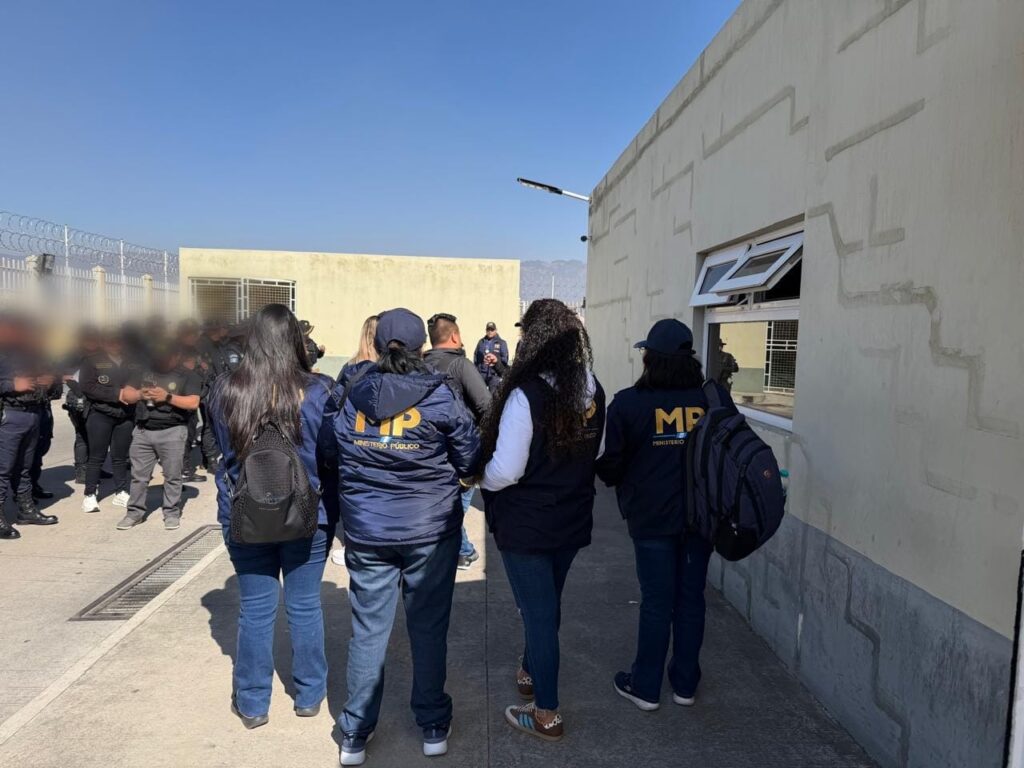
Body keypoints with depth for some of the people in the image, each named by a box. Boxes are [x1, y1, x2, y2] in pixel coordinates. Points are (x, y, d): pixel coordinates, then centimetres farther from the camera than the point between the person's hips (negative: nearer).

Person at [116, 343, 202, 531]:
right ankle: (135, 512, 19)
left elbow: (193, 403, -10)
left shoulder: (187, 376, 0)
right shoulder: (145, 372, 14)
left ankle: (172, 513, 11)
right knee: (138, 475, 9)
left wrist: (167, 397, -18)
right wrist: (139, 394, -5)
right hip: (143, 431, 4)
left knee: (172, 476, 2)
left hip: (172, 432, -4)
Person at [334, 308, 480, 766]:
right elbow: (470, 460, -4)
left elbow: (335, 457, 5)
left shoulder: (353, 396, -1)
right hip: (430, 529, -2)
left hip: (366, 531, 2)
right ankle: (433, 727, 27)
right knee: (429, 629, 12)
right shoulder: (438, 396, -9)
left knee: (367, 631, 12)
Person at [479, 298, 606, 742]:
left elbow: (504, 471, -22)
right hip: (573, 519, 6)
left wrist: (481, 480, -2)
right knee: (548, 603, 24)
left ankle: (546, 716, 20)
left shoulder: (526, 395, -24)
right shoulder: (593, 391, -4)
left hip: (526, 524, -6)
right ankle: (530, 673, 46)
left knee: (538, 611, 7)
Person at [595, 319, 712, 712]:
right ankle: (685, 683, 29)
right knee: (690, 598, 14)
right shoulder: (710, 400, -5)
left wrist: (614, 478, 13)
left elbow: (611, 464, -9)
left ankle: (646, 687, 22)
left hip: (652, 518, -2)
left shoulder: (628, 403, -13)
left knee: (656, 601, 9)